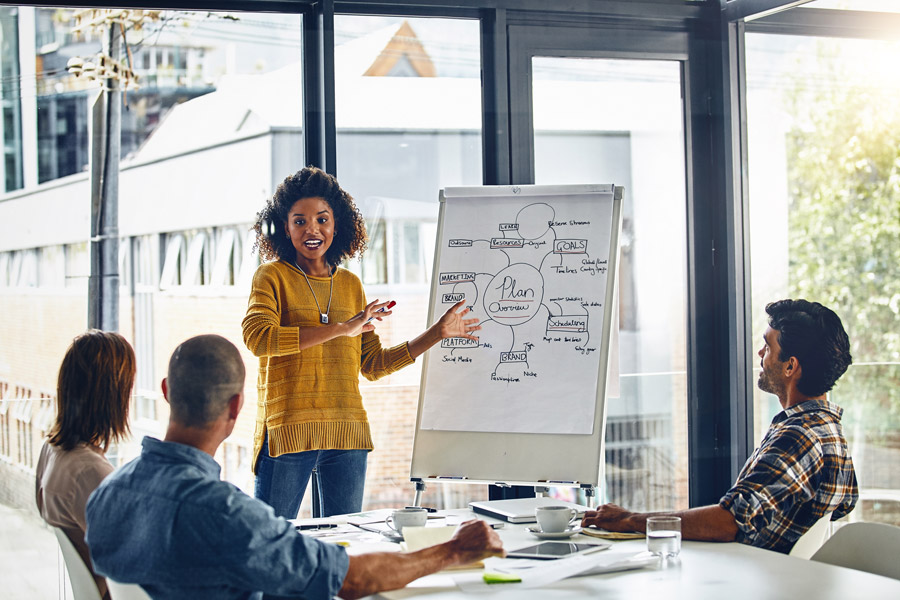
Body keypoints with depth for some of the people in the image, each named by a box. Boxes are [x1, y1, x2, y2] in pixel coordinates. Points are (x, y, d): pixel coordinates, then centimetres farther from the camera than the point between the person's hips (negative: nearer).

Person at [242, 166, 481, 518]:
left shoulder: (350, 285, 16)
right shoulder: (273, 276, 2)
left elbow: (372, 364, 18)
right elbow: (257, 337, -17)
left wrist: (437, 333, 14)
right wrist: (341, 328, -19)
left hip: (347, 434, 5)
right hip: (287, 431, -4)